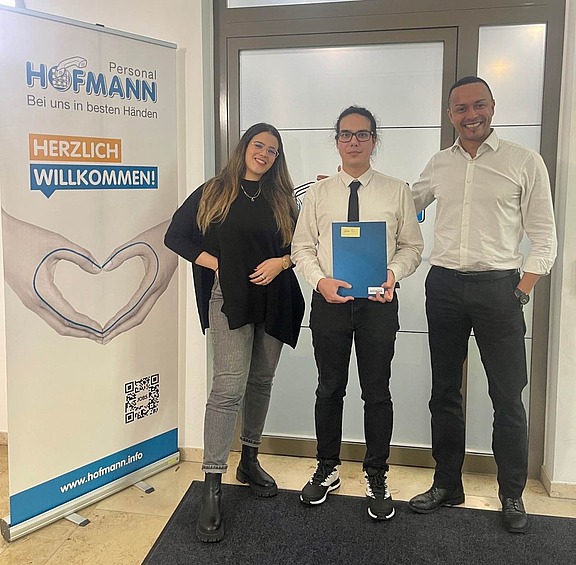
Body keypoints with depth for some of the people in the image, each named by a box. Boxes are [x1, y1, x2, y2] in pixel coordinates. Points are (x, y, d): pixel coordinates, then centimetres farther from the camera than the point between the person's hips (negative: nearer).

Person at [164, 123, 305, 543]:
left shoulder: (282, 199, 12)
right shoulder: (213, 193, 5)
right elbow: (176, 236, 7)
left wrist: (282, 261, -9)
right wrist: (215, 263, -5)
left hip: (274, 299, 4)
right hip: (230, 299, -4)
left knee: (261, 381, 12)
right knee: (229, 387, -14)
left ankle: (250, 461, 29)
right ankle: (212, 486, -10)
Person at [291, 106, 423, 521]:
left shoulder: (397, 192, 3)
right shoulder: (318, 194, 6)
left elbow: (412, 246, 3)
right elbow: (302, 247, 5)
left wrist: (393, 272, -16)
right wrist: (321, 280, -13)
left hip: (378, 302, -1)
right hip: (329, 300, 1)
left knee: (377, 392, 6)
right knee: (329, 389, 12)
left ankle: (377, 478, 23)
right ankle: (327, 470, 30)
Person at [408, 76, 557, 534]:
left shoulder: (524, 162, 0)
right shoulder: (439, 165, 11)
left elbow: (544, 235, -1)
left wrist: (523, 289, -10)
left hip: (497, 285, -3)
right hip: (444, 285, 4)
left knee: (508, 396, 2)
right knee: (445, 390, 11)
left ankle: (512, 495, 19)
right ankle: (447, 483, 26)